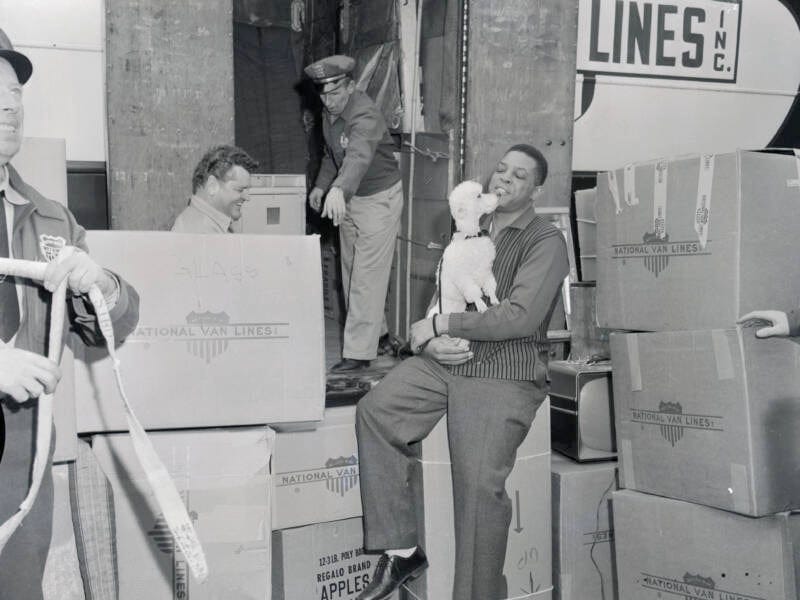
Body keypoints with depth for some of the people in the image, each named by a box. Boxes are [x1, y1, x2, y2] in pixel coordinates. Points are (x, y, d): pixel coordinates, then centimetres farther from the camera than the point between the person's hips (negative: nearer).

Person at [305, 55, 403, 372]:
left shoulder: (365, 115, -26)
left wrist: (338, 190, -61)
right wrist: (321, 186, 9)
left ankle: (358, 353, -4)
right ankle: (378, 333, 30)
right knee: (351, 272, 15)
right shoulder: (329, 113, 2)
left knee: (367, 277, -9)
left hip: (379, 198, -9)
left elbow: (358, 156, -46)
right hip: (348, 199, 9)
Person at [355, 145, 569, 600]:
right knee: (374, 410, -16)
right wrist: (433, 340, -4)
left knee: (480, 484, -20)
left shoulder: (546, 241, -2)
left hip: (506, 375, -6)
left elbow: (520, 317, -15)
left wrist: (439, 325, -11)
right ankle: (401, 550, -7)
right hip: (444, 360, 6)